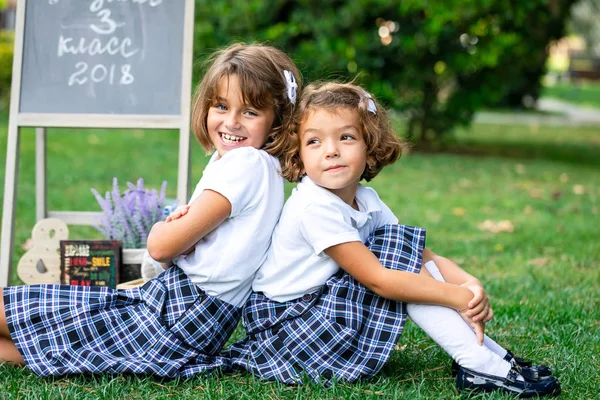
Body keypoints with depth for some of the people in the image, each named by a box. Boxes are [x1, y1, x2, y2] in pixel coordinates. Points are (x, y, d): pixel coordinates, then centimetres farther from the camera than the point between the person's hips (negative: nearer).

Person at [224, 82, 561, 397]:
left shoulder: (366, 200, 3)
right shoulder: (315, 207, -23)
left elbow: (425, 256, -1)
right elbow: (377, 279, -26)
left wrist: (469, 283, -20)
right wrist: (458, 296, -23)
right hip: (282, 326, -8)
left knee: (418, 267, -1)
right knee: (399, 252, -17)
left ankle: (488, 354, -4)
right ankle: (479, 365, -18)